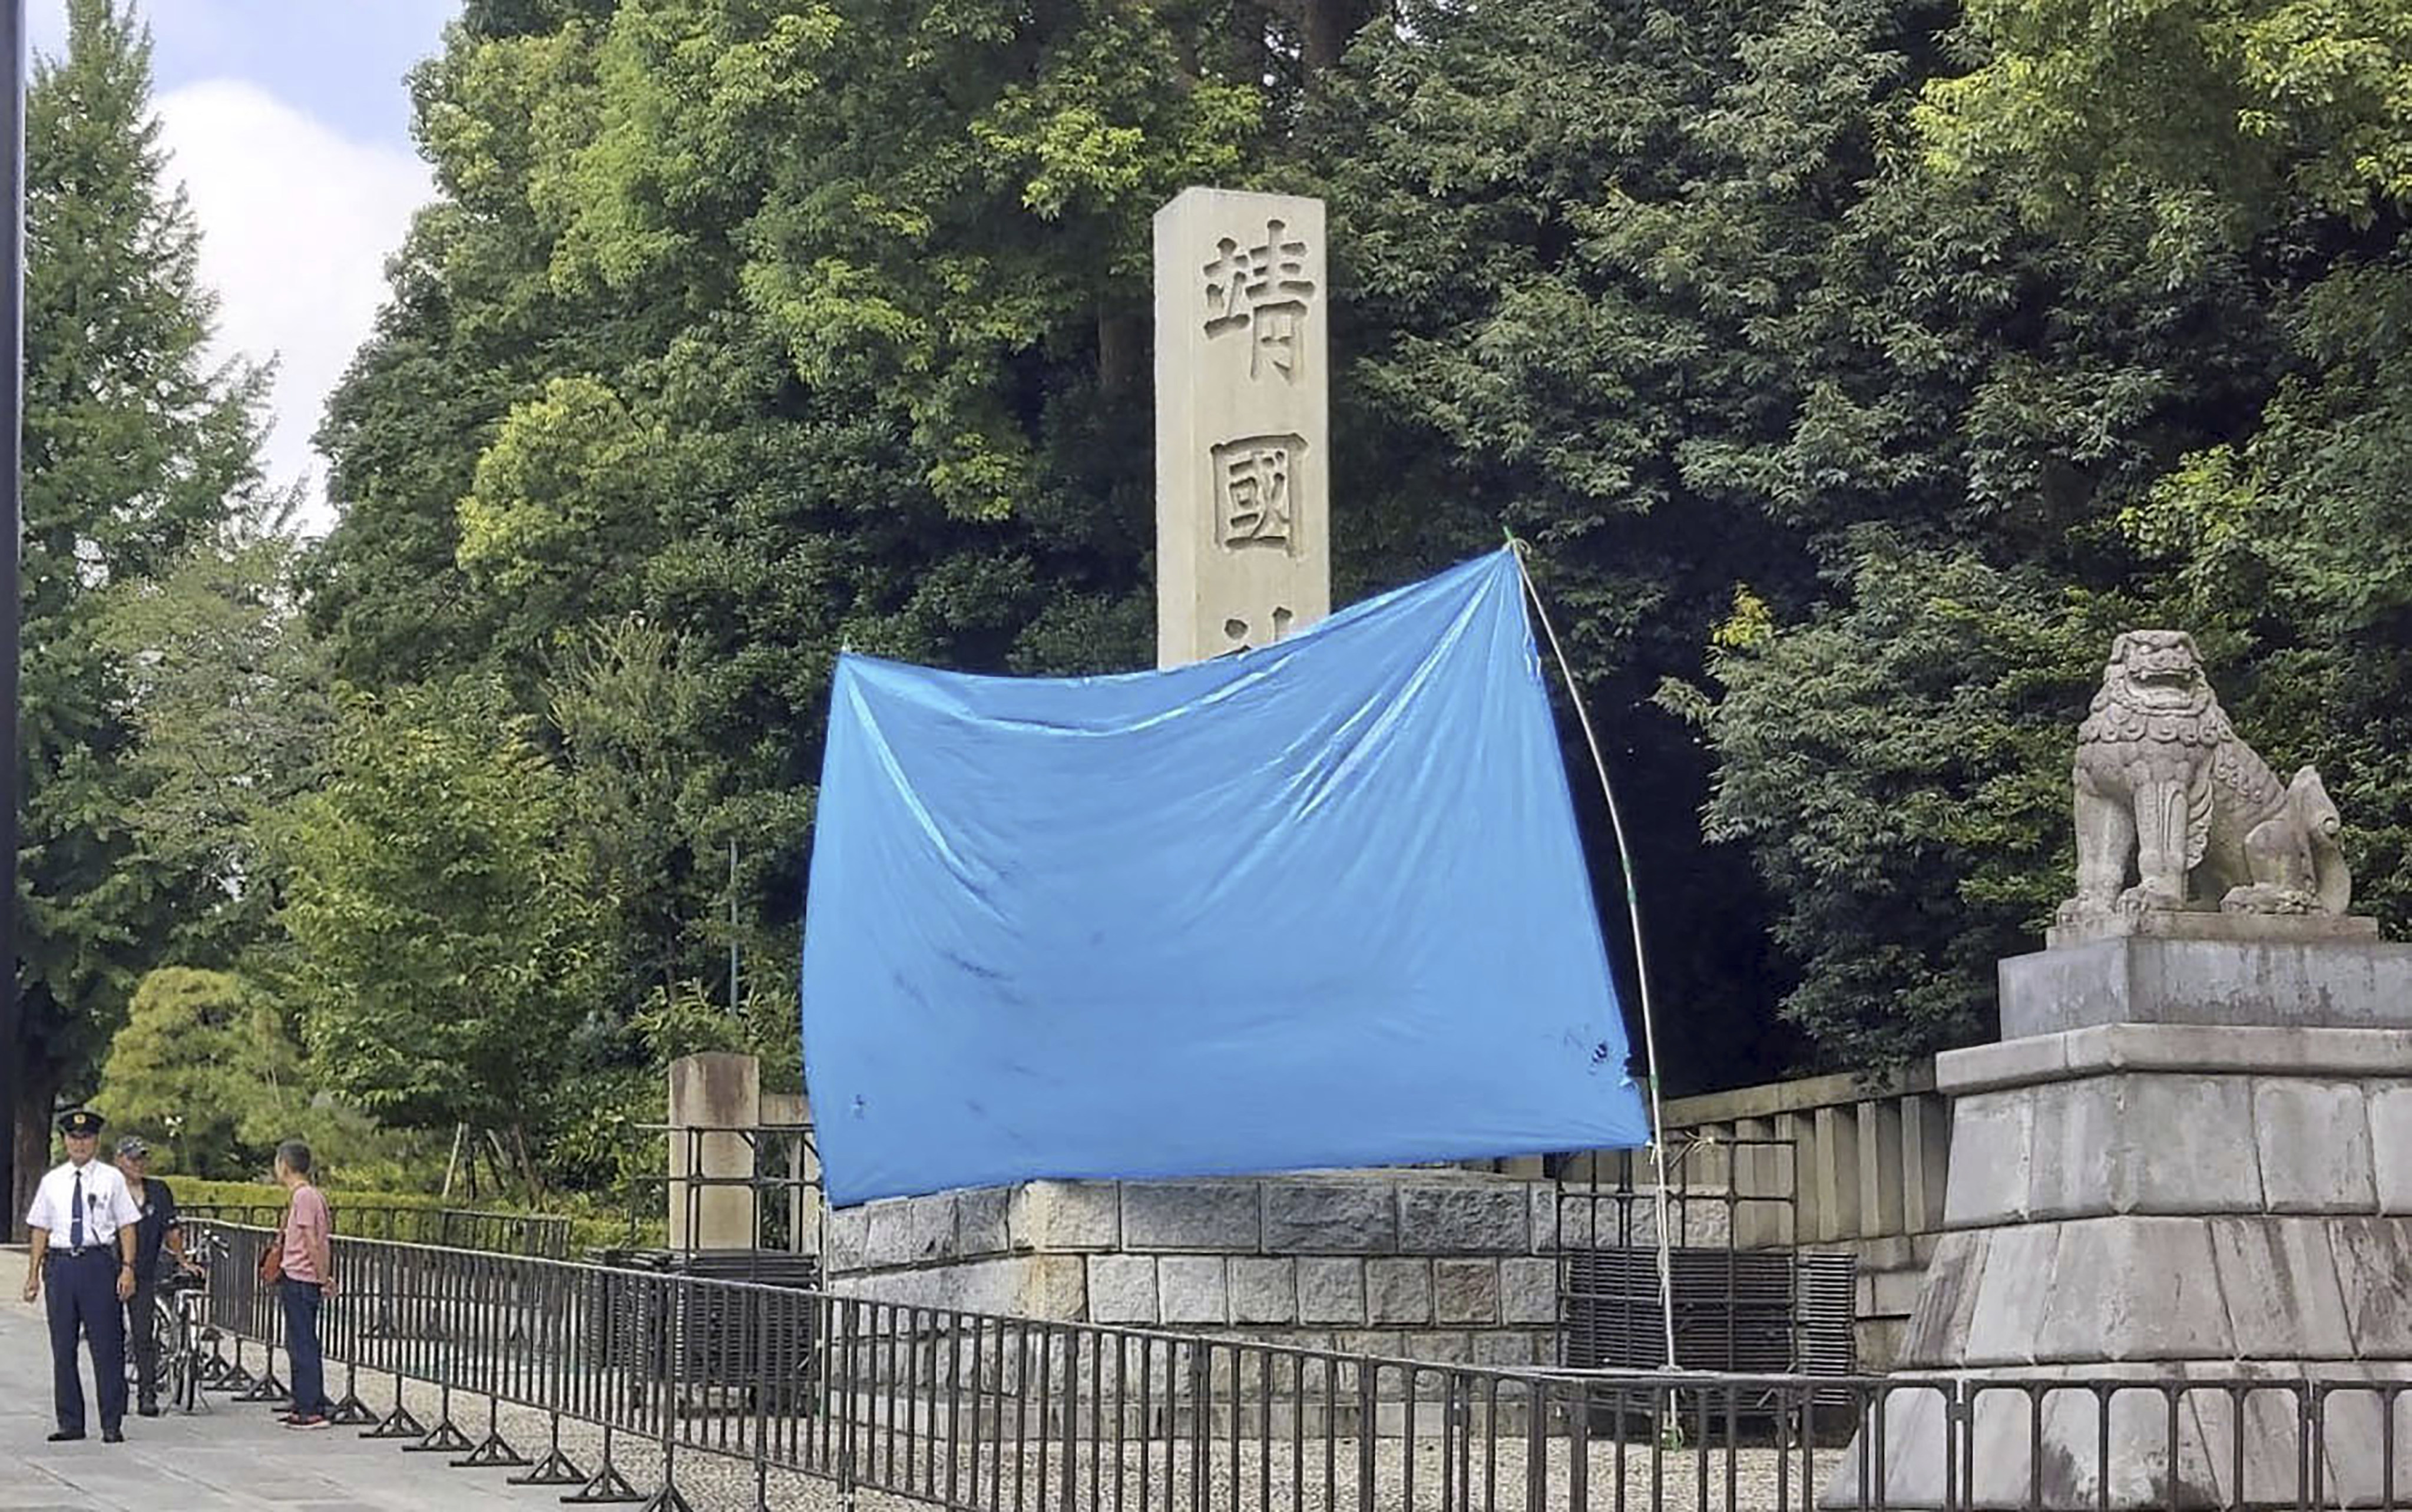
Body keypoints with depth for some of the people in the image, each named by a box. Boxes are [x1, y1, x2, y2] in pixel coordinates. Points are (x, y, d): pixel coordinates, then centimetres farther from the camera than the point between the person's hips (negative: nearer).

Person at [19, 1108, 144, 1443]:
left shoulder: (111, 1179, 4)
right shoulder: (52, 1182, 11)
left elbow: (127, 1227, 2)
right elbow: (40, 1230, 12)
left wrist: (127, 1268, -7)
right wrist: (34, 1274, 6)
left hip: (98, 1261, -3)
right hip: (60, 1263, 3)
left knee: (107, 1346, -3)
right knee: (63, 1348, 5)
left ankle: (112, 1425, 3)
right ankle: (70, 1423, 13)